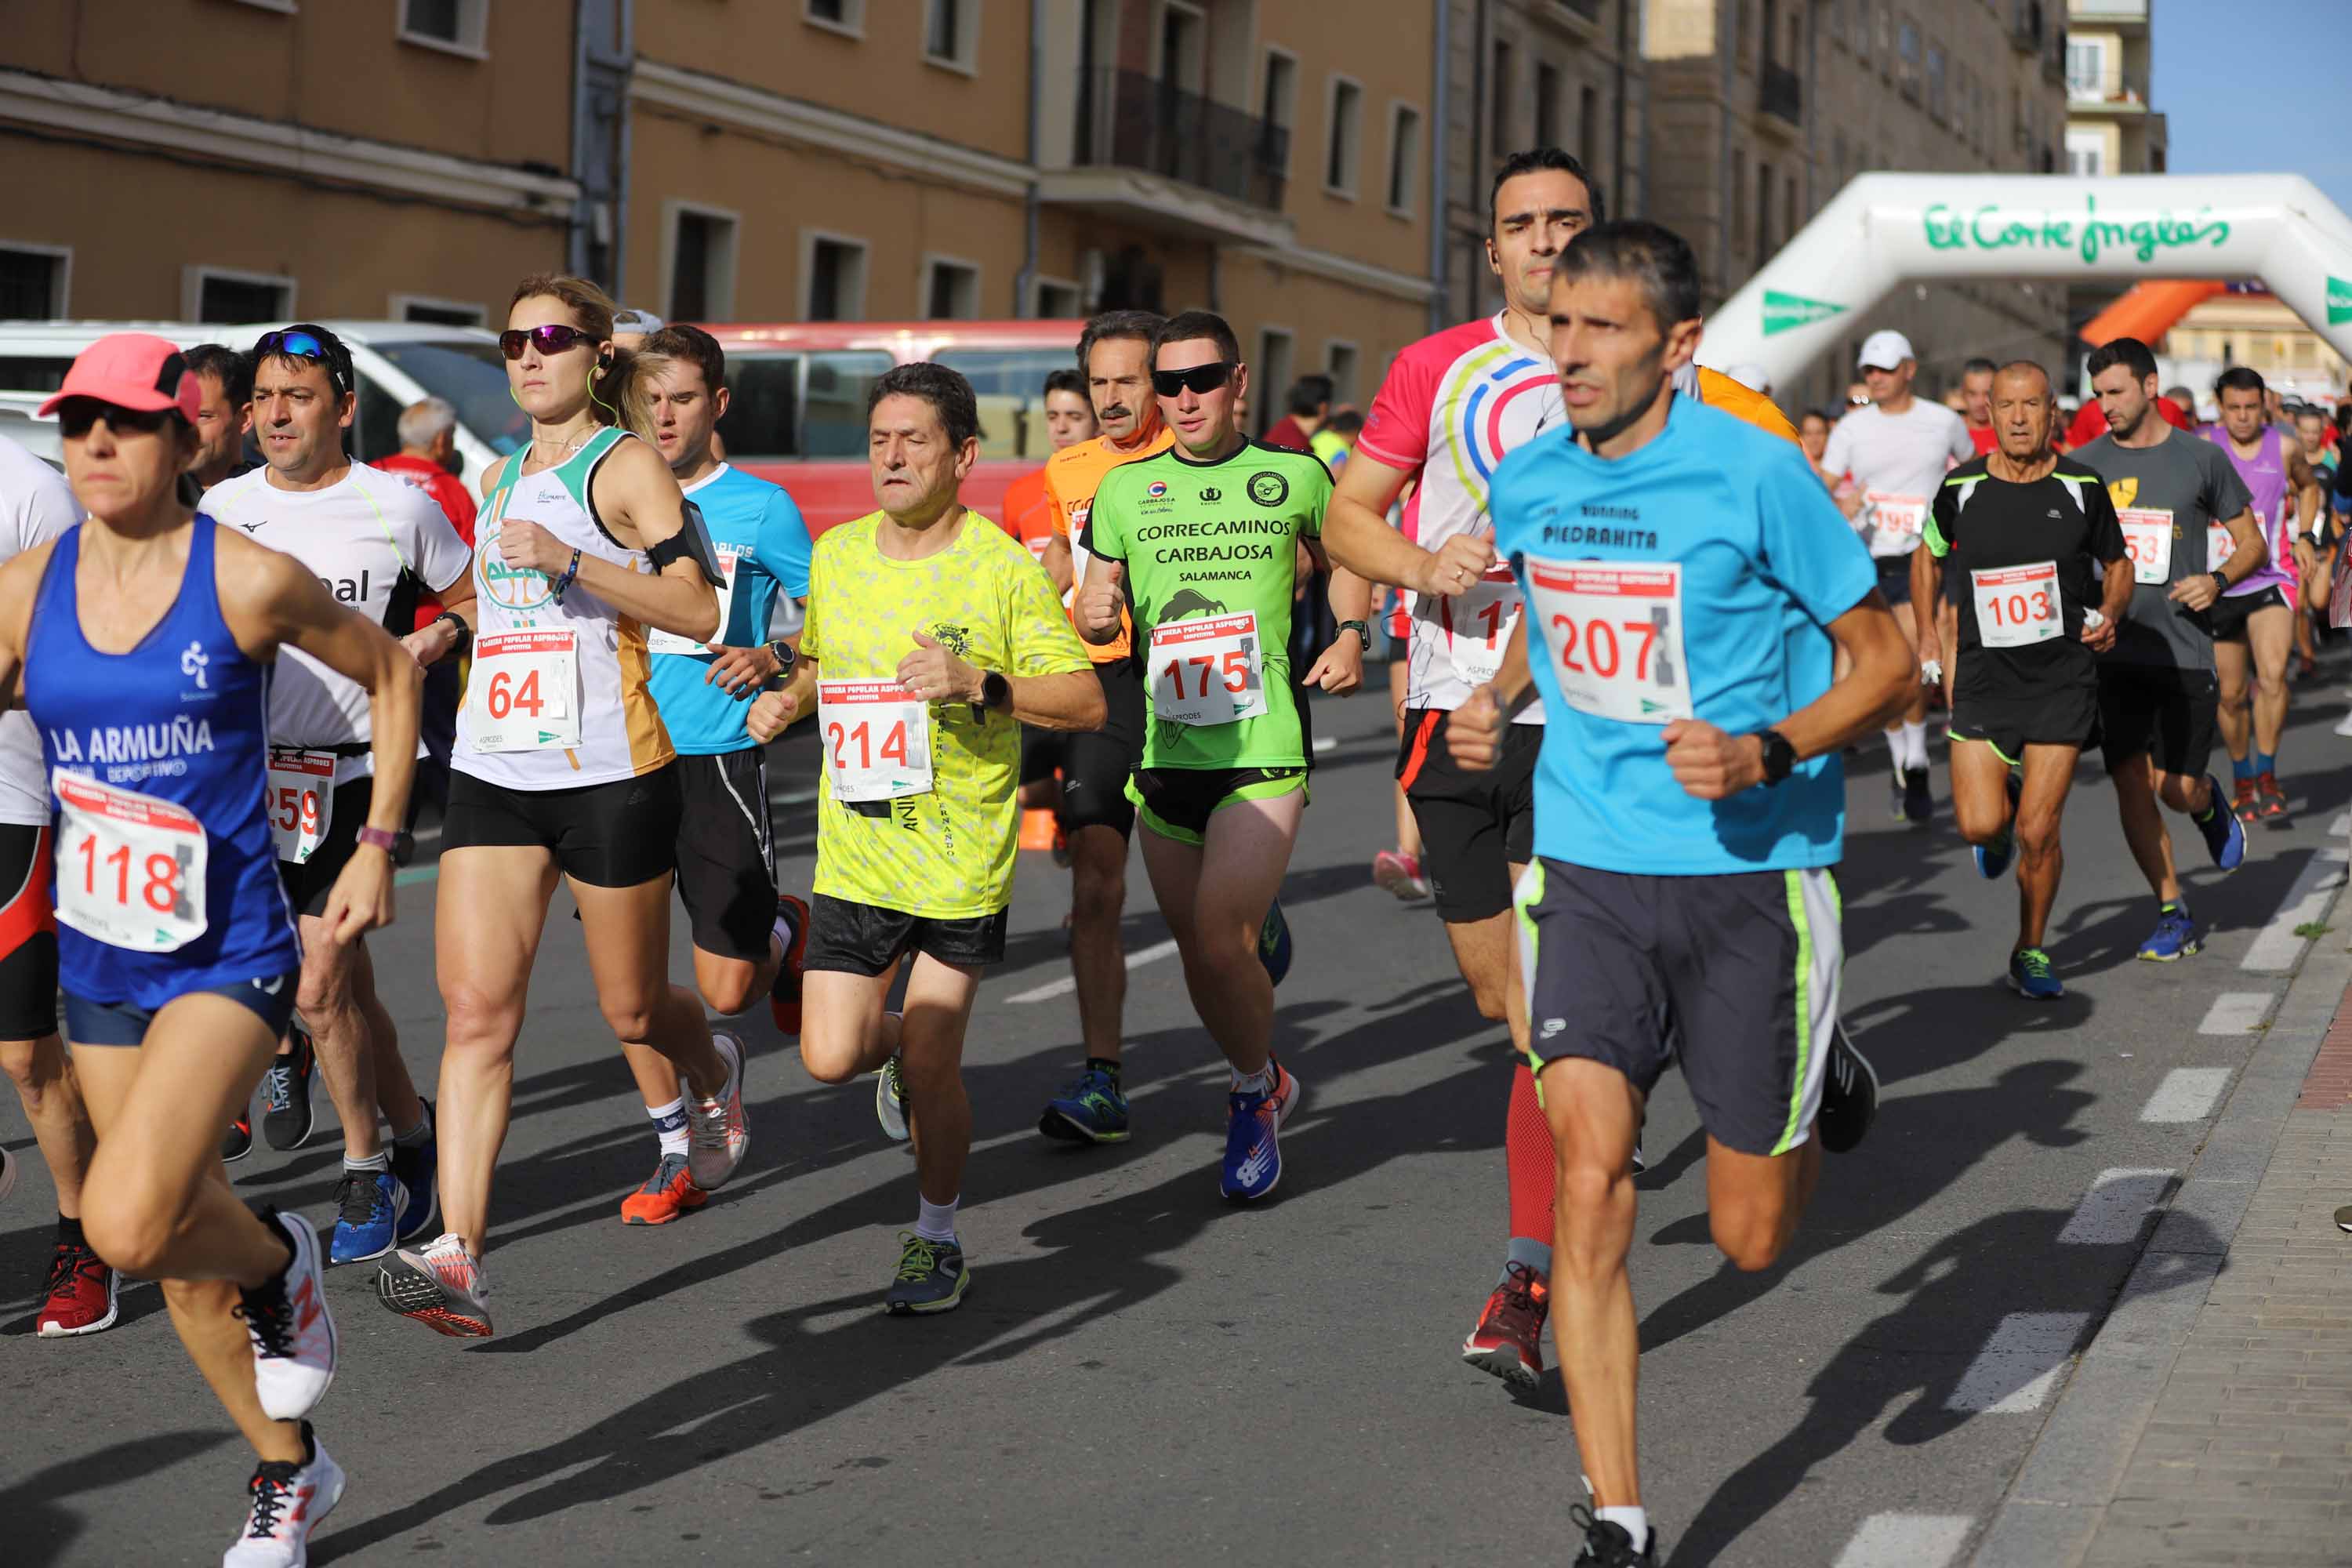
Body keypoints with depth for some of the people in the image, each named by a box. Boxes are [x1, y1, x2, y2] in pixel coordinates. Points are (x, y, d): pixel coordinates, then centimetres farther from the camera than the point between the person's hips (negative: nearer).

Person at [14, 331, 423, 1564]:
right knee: (179, 1260, 14)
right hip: (96, 960, 5)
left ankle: (280, 1265, 10)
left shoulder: (249, 581, -10)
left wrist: (378, 845, 1)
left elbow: (389, 674, 4)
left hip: (227, 957, -5)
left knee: (128, 1221, -23)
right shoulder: (29, 586, 0)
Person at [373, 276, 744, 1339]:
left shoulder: (625, 465, -3)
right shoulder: (498, 478, 17)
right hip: (493, 774, 5)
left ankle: (713, 1072, 45)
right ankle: (457, 1260, -15)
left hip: (609, 773, -5)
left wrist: (567, 560, -21)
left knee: (632, 1010, 9)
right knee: (476, 1009, -10)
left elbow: (699, 610, -15)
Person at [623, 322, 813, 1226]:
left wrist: (774, 662, -14)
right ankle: (676, 1155, 14)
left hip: (718, 761, -3)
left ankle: (787, 931, 31)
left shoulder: (760, 508, -2)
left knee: (726, 990, -4)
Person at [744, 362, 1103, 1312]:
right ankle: (905, 1051, 34)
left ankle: (937, 1241, 23)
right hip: (855, 853, 4)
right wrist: (787, 700, 2)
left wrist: (980, 685, -25)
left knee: (929, 1069, -1)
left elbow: (1086, 702, -11)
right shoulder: (835, 555, 5)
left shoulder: (1002, 570, -10)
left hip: (964, 858, -4)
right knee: (831, 1055, -3)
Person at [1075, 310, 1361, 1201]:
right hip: (1163, 754, 3)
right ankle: (1265, 1085, 36)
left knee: (1221, 941, -16)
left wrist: (1350, 638, 3)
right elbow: (1094, 612, 14)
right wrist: (1092, 615, -9)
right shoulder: (1124, 490, 7)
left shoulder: (1294, 478, 3)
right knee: (1197, 958, 10)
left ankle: (1255, 1092, 10)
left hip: (1263, 754, -3)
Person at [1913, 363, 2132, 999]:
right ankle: (2005, 806, 29)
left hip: (2063, 679, -1)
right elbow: (1929, 556, 17)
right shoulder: (1961, 489, -1)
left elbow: (2117, 564, 11)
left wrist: (2109, 613, -8)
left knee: (2038, 832, -3)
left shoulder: (2082, 488, -2)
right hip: (1982, 678, 1)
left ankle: (2030, 953, 18)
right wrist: (1926, 630, 9)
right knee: (1979, 825, -10)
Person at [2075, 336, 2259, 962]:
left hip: (2186, 649, -2)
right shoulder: (2084, 464, 5)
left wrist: (2219, 579, -12)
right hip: (2115, 649, 2)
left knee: (2179, 789, -3)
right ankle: (2174, 915, 9)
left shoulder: (2202, 458, 1)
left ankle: (2211, 806, 36)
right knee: (2132, 783, -3)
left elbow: (2252, 542, 8)